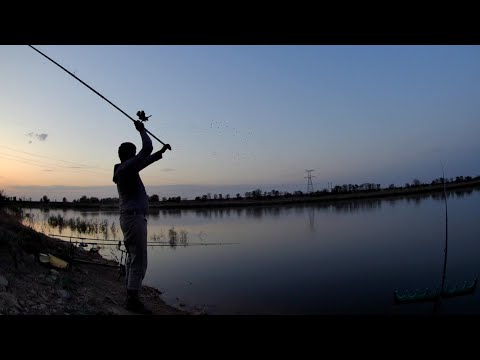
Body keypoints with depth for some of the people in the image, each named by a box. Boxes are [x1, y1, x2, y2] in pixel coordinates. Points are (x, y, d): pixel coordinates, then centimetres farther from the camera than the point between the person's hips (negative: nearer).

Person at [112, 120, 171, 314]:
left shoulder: (124, 169, 17)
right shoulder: (127, 167, -12)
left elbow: (145, 161, 30)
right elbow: (147, 148, -14)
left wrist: (161, 151, 33)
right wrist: (142, 130, 0)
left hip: (130, 218, 11)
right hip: (134, 218, -11)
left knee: (132, 259, 13)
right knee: (139, 262, -8)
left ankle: (131, 297, 20)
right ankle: (133, 300, -3)